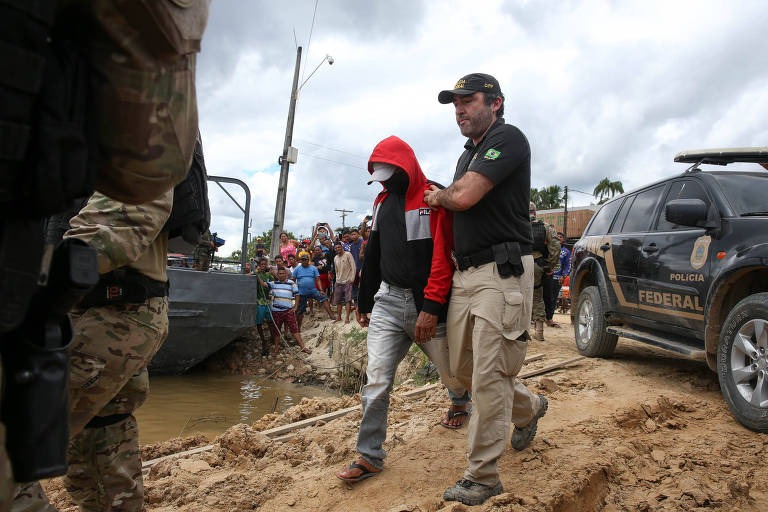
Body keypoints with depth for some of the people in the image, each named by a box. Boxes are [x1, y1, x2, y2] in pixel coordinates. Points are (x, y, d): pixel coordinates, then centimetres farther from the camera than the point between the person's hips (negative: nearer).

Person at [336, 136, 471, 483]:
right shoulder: (382, 201, 12)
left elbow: (443, 258, -17)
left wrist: (431, 307, -24)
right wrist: (364, 301, 21)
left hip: (427, 306, -4)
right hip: (388, 301, 5)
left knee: (450, 373, 13)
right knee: (376, 381, -3)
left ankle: (460, 401, 49)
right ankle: (369, 457, 7)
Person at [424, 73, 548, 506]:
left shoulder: (507, 138, -8)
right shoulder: (469, 152, 22)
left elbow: (464, 196, -18)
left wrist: (438, 197, 2)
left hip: (502, 271, -9)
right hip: (465, 273, 9)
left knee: (489, 376, -7)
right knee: (463, 368, 14)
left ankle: (483, 475, 5)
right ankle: (529, 407, 39)